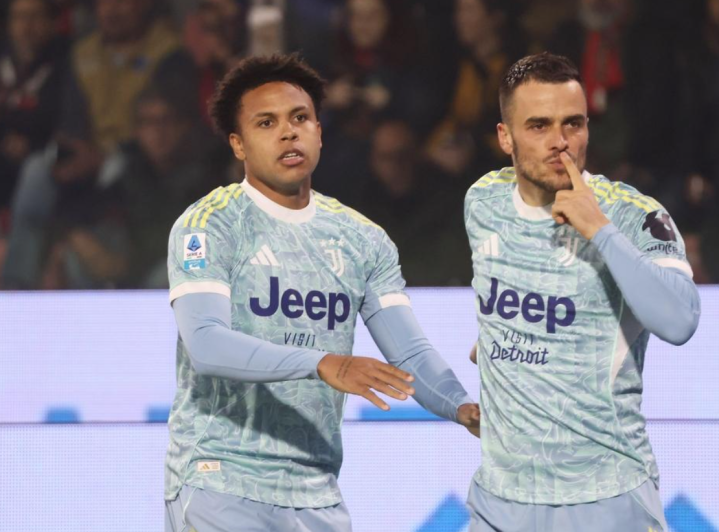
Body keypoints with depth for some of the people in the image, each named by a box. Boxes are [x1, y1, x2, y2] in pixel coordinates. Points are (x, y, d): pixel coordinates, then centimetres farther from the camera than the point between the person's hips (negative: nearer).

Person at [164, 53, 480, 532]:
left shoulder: (362, 240, 11)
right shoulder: (208, 226, -6)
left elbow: (409, 350, 4)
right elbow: (205, 343, -21)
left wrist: (460, 407, -18)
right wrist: (324, 364, -33)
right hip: (221, 486, -5)